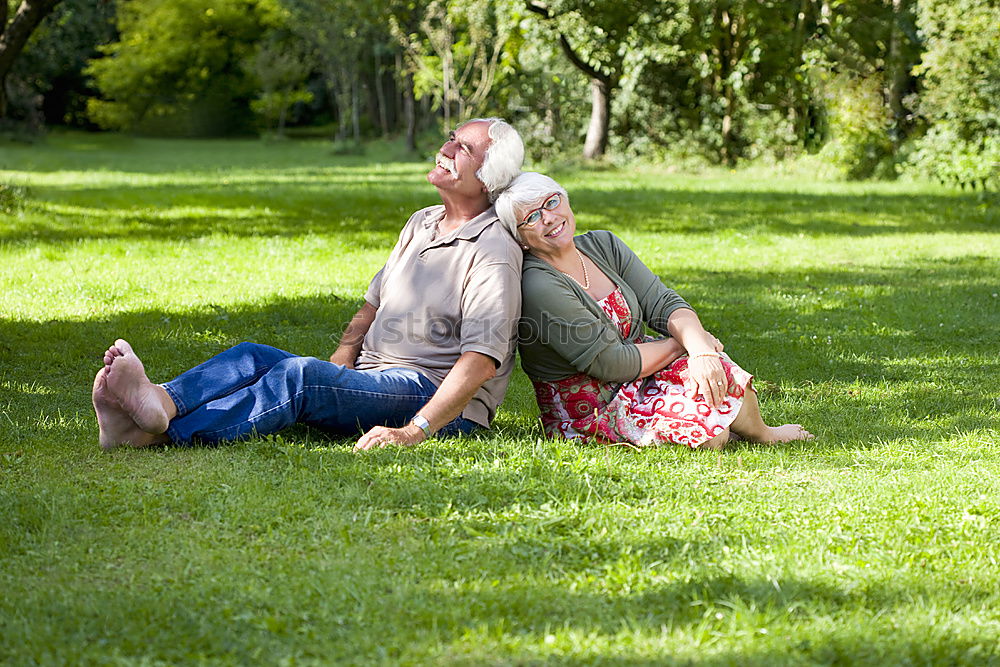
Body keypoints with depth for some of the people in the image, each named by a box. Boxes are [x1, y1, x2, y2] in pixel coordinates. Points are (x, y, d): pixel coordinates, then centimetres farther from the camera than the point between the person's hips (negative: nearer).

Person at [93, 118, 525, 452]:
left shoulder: (494, 251, -10)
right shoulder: (421, 224, 19)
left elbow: (481, 362, -20)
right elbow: (372, 306, 22)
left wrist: (413, 432, -28)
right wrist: (336, 370, 3)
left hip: (440, 404, -8)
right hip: (368, 379, 8)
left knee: (301, 374, -32)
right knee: (253, 357, -14)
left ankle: (169, 430, -48)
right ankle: (161, 403, -42)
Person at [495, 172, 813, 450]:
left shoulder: (602, 245, 2)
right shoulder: (539, 287, -22)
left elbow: (664, 304, -4)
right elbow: (611, 365, -22)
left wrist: (700, 347, -24)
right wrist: (685, 344, -9)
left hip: (631, 385, 7)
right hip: (585, 416, -7)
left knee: (711, 369, -21)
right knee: (711, 432, -23)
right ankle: (762, 435, 8)